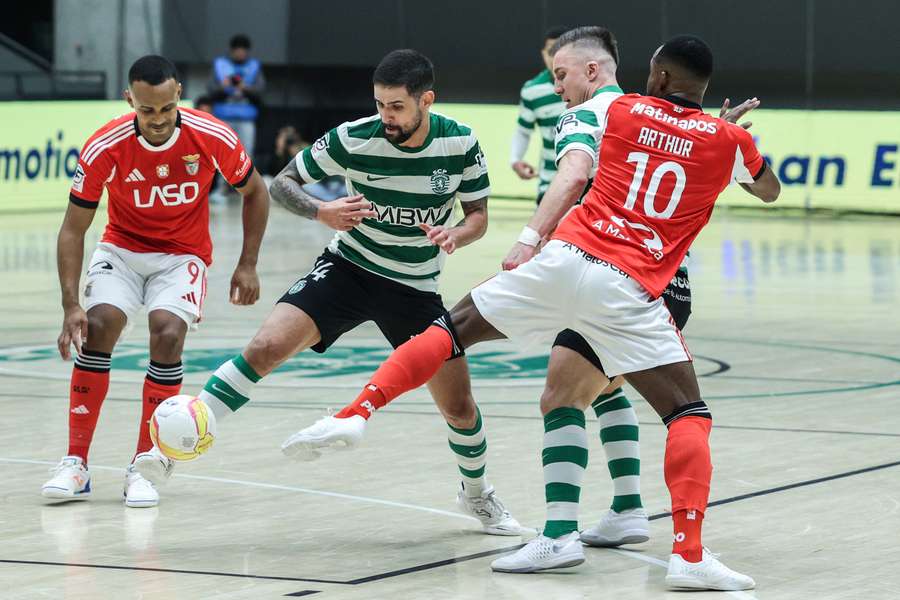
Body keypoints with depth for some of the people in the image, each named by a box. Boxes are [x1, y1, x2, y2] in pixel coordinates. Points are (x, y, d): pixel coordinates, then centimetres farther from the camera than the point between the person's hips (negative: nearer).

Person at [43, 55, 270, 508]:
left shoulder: (213, 138, -21)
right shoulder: (104, 148, -22)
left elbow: (255, 192, 0)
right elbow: (73, 229, -14)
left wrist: (247, 265, -6)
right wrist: (71, 305, -23)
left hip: (183, 254, 0)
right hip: (122, 248, 1)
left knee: (168, 334, -24)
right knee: (97, 326, -22)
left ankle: (143, 469, -13)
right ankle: (76, 465, -14)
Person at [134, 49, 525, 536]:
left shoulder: (460, 144, -12)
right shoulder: (354, 138, -16)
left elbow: (478, 216, 0)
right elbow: (283, 183, -6)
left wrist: (457, 234, -23)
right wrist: (322, 212, -25)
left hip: (416, 289, 1)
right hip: (347, 269, -1)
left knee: (459, 408, -1)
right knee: (267, 348, -24)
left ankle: (477, 493, 30)